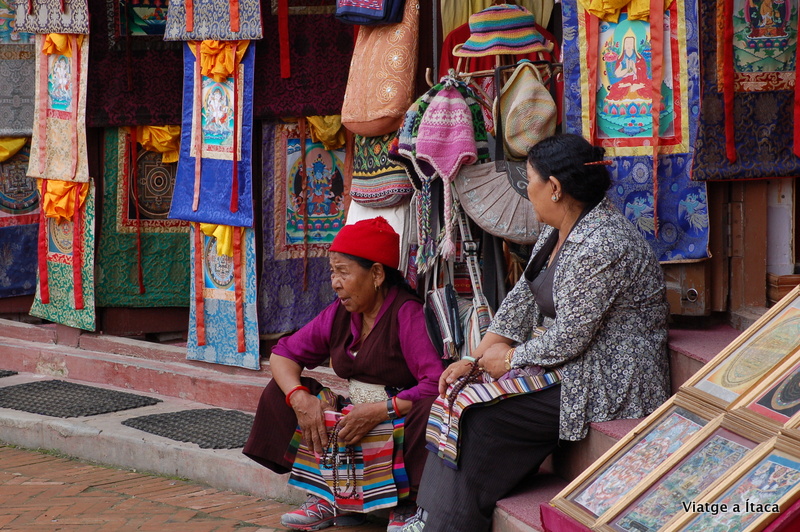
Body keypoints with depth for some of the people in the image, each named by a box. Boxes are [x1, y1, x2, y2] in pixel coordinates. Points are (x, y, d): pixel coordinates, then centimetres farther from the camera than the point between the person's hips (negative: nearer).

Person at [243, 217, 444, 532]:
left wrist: (381, 410, -32)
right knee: (281, 392, 0)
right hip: (350, 417, 7)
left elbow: (437, 385, -28)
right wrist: (299, 397, -12)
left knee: (428, 411, -39)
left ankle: (407, 505, -13)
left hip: (399, 421, -7)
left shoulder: (407, 315, -18)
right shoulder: (338, 314, 5)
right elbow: (283, 354, 8)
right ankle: (328, 497, -2)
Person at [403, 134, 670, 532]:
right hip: (561, 362, 10)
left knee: (479, 422, -14)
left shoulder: (600, 246, -25)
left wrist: (509, 358, -10)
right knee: (462, 395, 1)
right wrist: (475, 359, 2)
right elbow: (522, 299, 10)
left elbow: (569, 338, -24)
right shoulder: (558, 230, 8)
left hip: (606, 385, -10)